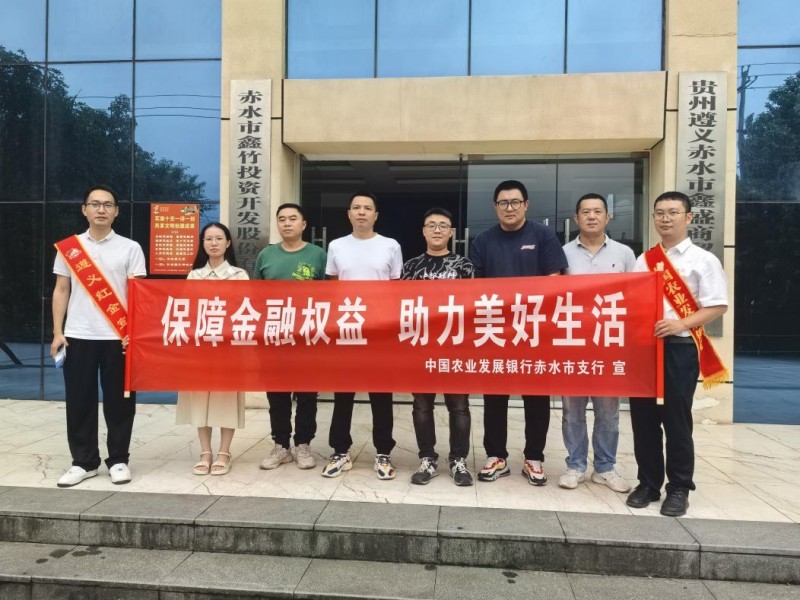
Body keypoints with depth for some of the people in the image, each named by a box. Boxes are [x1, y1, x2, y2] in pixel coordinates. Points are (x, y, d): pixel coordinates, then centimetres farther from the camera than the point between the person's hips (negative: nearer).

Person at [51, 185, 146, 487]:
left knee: (119, 400, 3)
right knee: (79, 401, 6)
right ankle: (83, 462, 20)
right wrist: (57, 332, 3)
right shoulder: (68, 247, 9)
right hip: (78, 336, 2)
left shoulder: (130, 248, 2)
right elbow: (61, 291, 10)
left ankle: (118, 460, 16)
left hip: (118, 337, -2)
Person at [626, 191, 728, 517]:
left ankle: (679, 489, 19)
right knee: (643, 418, 8)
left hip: (679, 348, -4)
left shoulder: (703, 260, -1)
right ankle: (648, 483, 23)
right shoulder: (643, 261, 12)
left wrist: (681, 323, -19)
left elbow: (718, 306, -6)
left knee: (676, 420, 2)